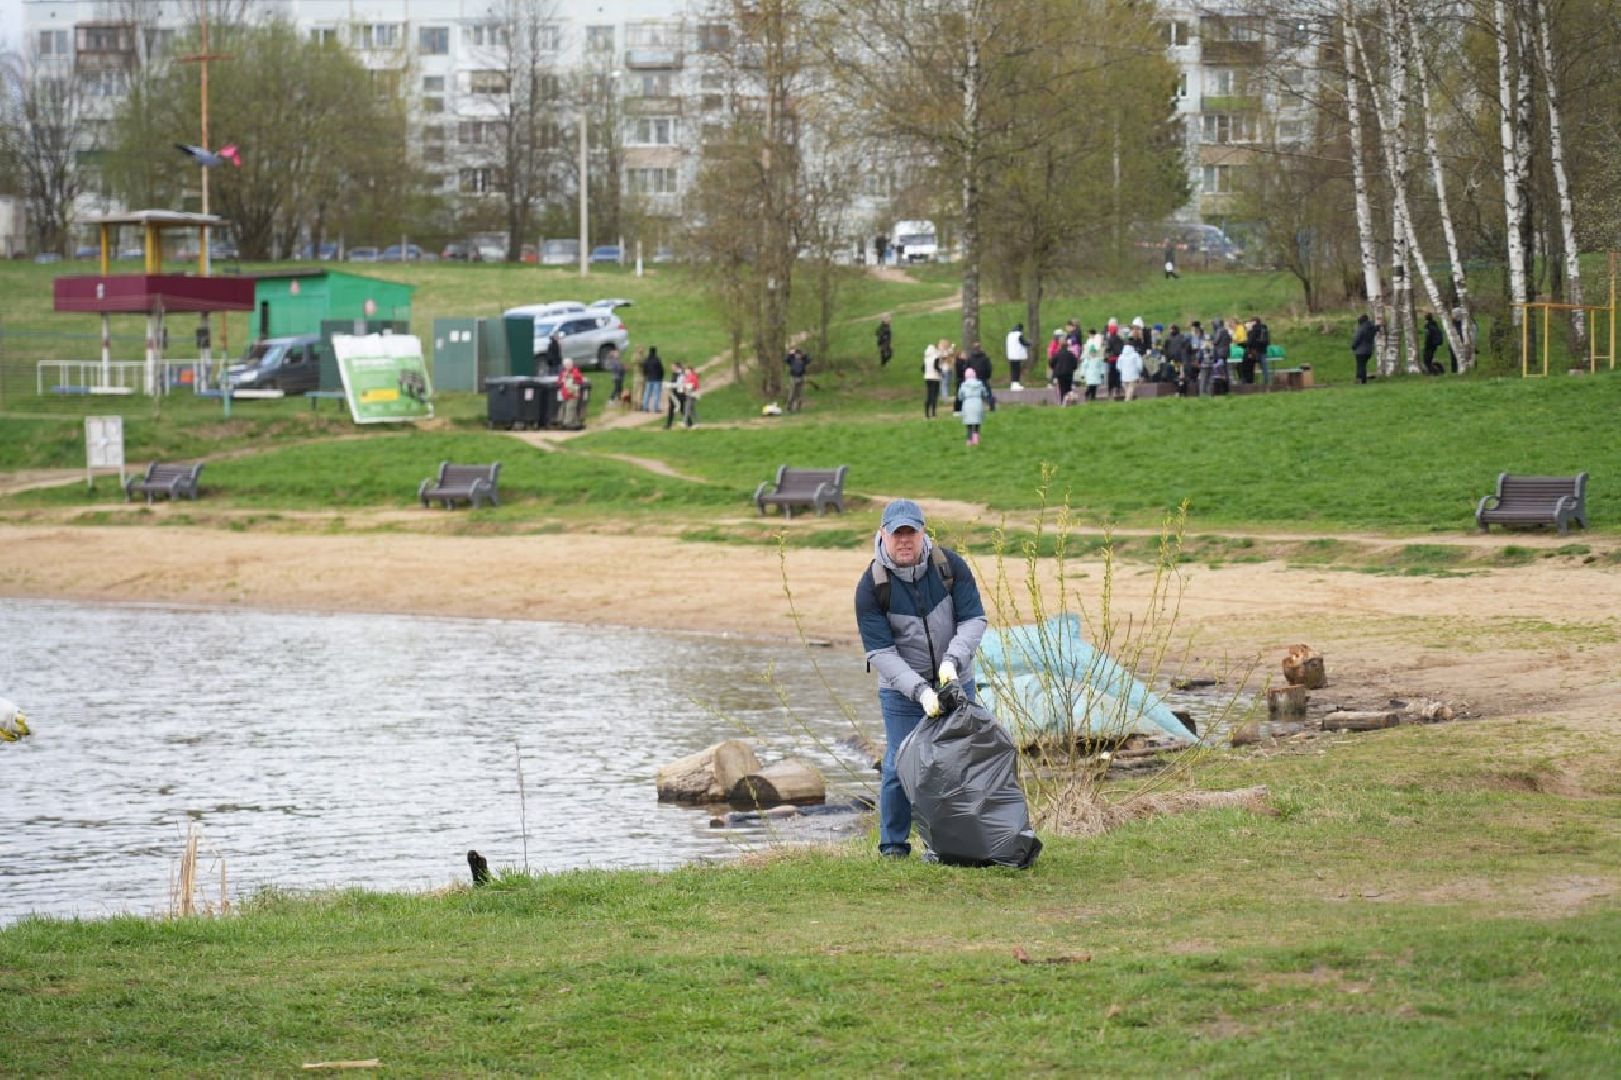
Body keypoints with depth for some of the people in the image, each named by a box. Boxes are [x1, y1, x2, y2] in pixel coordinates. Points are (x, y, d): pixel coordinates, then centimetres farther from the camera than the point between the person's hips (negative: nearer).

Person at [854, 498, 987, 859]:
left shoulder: (949, 566, -10)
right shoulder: (871, 586, -16)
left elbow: (974, 619, -8)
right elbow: (880, 652, -17)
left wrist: (953, 659, -26)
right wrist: (919, 690, -28)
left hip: (955, 683, 2)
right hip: (902, 690, -2)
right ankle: (893, 844, 11)